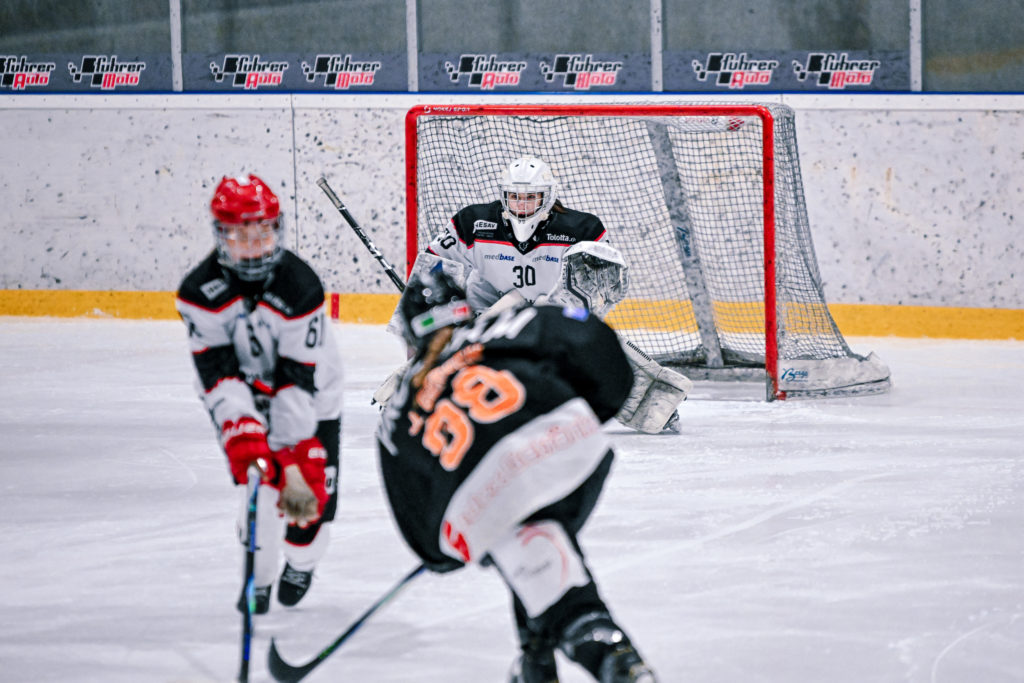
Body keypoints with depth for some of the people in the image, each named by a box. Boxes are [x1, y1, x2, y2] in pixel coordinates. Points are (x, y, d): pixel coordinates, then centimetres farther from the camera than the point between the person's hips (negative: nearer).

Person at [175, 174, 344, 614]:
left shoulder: (300, 288, -30)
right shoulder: (201, 292, -23)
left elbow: (299, 380, -29)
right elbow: (217, 373, -24)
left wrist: (294, 452, -32)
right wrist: (241, 433, -38)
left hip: (311, 394, -1)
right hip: (247, 394, 1)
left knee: (311, 485, -4)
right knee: (258, 478, -16)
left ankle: (301, 561, 26)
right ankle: (258, 574, 1)